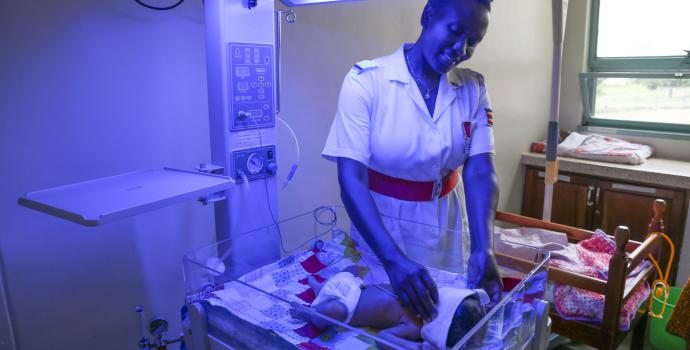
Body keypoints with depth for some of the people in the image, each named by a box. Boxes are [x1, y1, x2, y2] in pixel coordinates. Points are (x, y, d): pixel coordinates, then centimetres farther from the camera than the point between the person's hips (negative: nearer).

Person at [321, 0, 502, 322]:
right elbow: (351, 178, -24)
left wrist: (483, 249, -28)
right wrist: (394, 259, -34)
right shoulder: (366, 81, -18)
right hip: (380, 225, -3)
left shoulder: (473, 89, -5)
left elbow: (480, 172, -12)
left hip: (446, 224, 4)